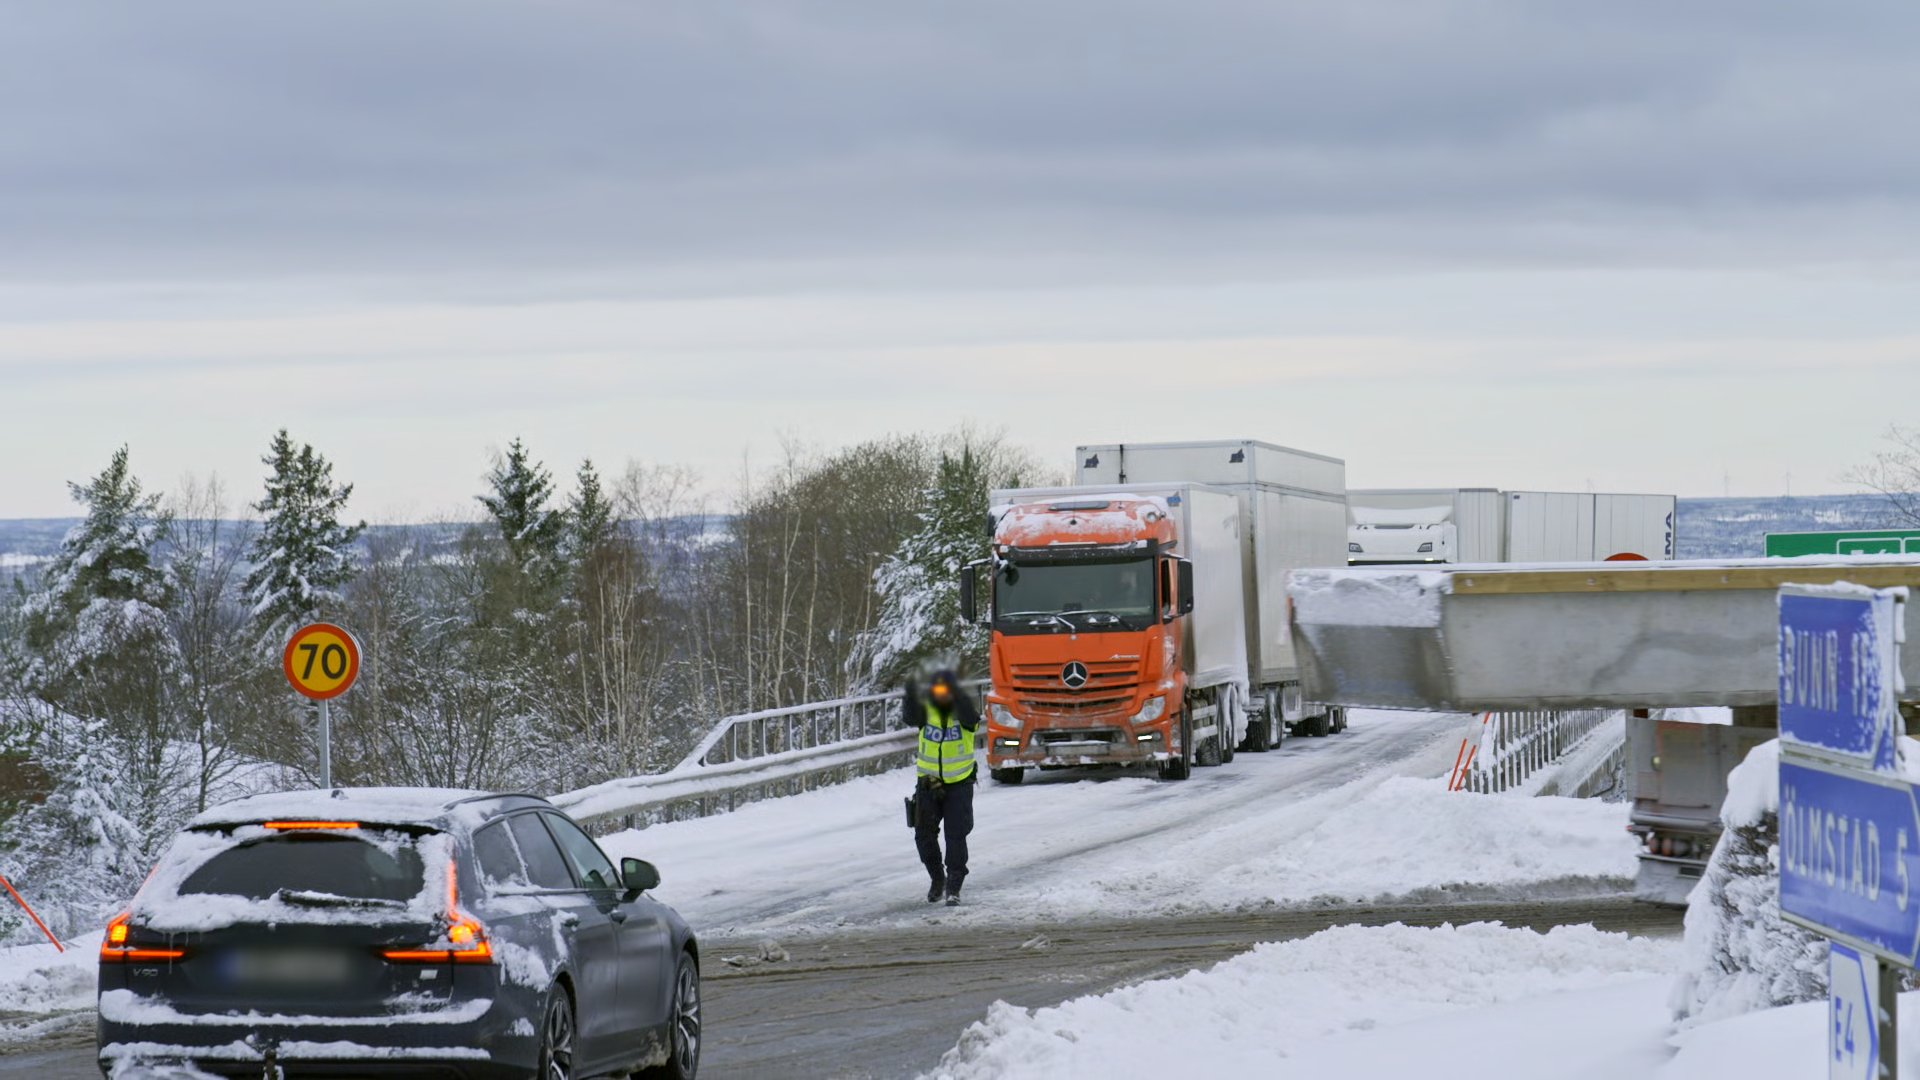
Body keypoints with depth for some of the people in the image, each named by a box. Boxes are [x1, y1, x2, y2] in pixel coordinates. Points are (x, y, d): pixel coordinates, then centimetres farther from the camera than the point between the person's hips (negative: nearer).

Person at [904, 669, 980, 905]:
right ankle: (937, 879, 31)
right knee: (924, 836, 9)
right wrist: (910, 699, -48)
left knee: (956, 835, -9)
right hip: (928, 784, 3)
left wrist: (957, 696, -53)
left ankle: (954, 887, -2)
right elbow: (910, 718, -27)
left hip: (959, 784, -3)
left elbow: (970, 718, -35)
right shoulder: (926, 711, -6)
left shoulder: (961, 710, -11)